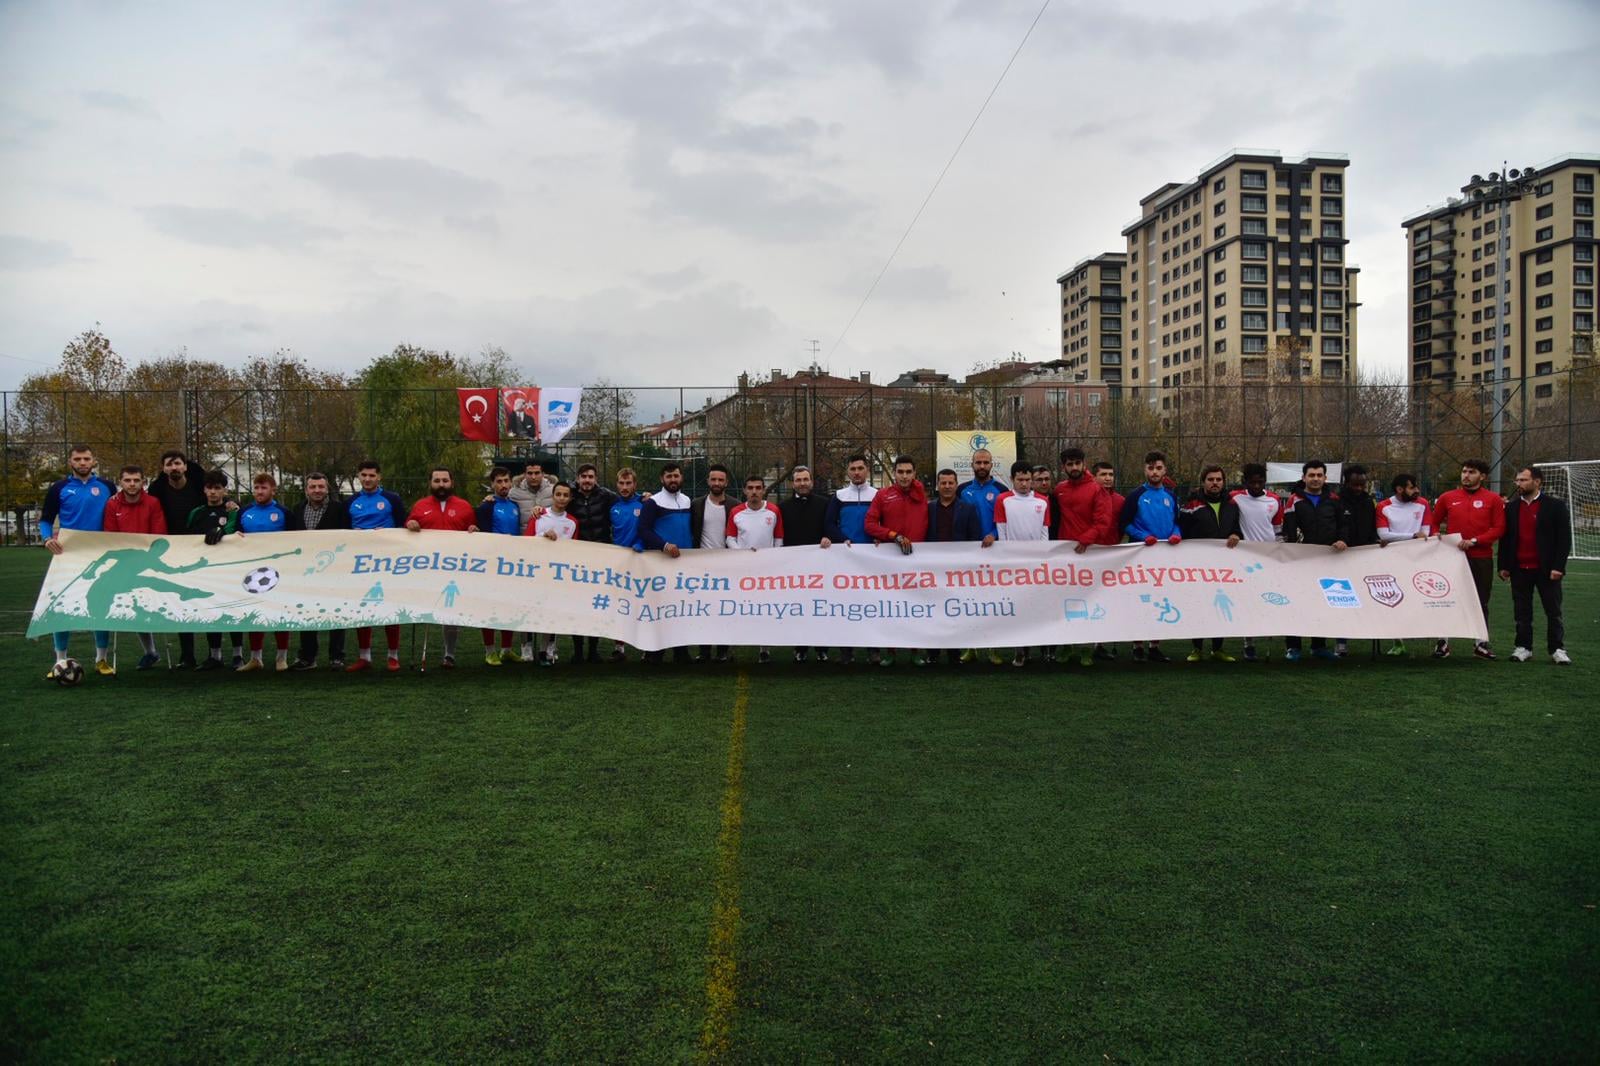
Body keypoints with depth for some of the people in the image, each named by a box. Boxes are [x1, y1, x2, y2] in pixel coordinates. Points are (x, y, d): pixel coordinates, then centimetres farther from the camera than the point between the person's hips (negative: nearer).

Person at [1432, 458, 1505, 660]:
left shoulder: (1493, 500, 1)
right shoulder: (1447, 498, 5)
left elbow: (1499, 529, -5)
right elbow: (1434, 523, 14)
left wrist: (1474, 541, -15)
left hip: (1482, 558, -1)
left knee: (1481, 601, 6)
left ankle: (1481, 643, 14)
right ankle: (1443, 641, 11)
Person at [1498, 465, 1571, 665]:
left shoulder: (1555, 505, -2)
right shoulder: (1511, 507, 8)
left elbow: (1564, 538, -5)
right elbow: (1505, 538, 10)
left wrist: (1558, 566, -12)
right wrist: (1503, 566, 5)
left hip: (1546, 569, -3)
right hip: (1519, 569, 3)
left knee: (1553, 611, 4)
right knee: (1522, 611, 7)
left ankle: (1557, 649, 11)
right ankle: (1524, 647, 15)